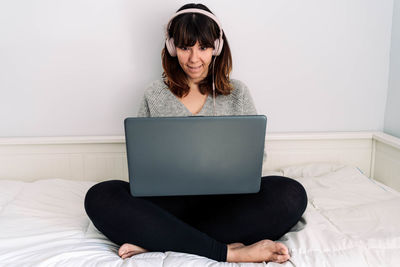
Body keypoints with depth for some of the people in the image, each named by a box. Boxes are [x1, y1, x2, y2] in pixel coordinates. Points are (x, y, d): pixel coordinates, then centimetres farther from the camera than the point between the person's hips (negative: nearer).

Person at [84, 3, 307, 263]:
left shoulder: (237, 92, 10)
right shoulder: (155, 95, 9)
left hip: (224, 199, 1)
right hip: (168, 200, 0)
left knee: (291, 195, -28)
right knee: (100, 197, -27)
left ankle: (154, 240, -27)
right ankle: (230, 250, -31)